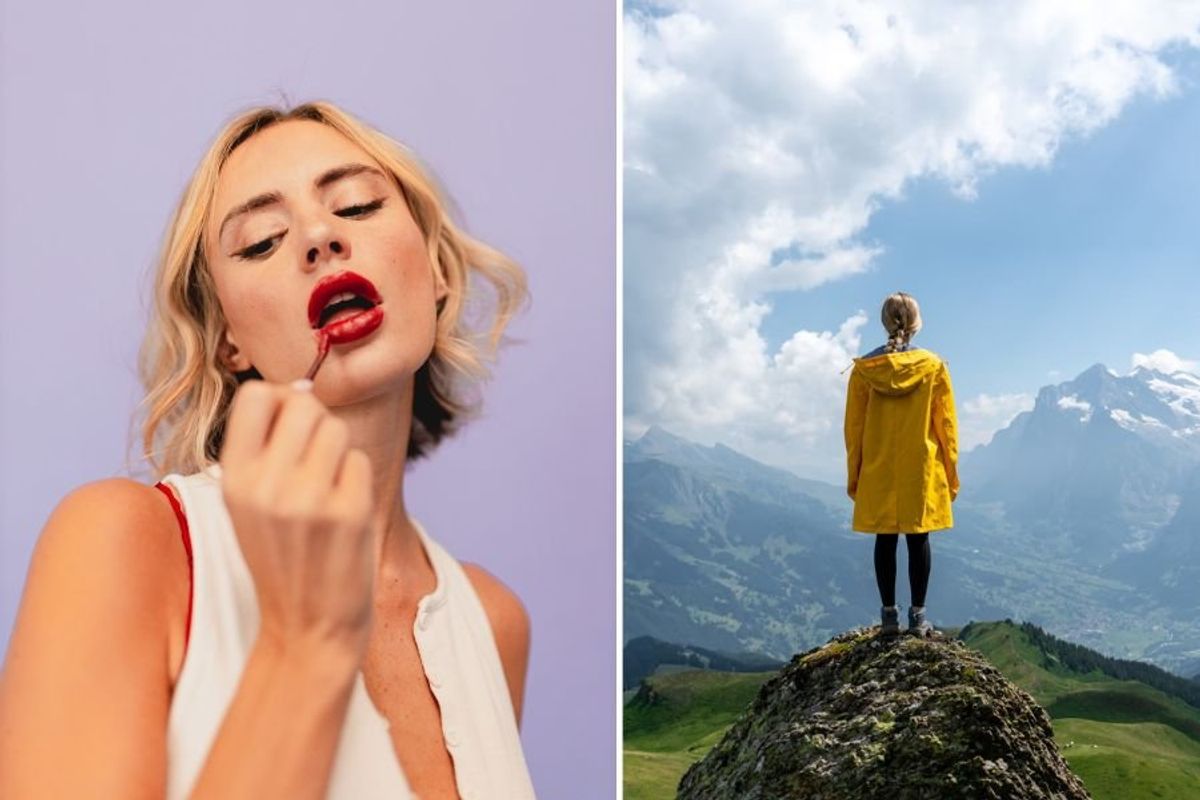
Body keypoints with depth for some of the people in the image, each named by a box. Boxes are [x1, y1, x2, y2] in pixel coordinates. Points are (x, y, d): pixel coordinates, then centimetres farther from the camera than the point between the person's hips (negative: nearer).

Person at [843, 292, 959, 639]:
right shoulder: (934, 367, -4)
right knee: (918, 540, 4)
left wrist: (853, 476, 10)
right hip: (923, 470, -1)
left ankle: (889, 615, 9)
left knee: (885, 540, 7)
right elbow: (946, 425, 0)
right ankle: (918, 617, 6)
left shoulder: (863, 368, -2)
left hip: (878, 472, 1)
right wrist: (951, 474, 9)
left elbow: (853, 427, 2)